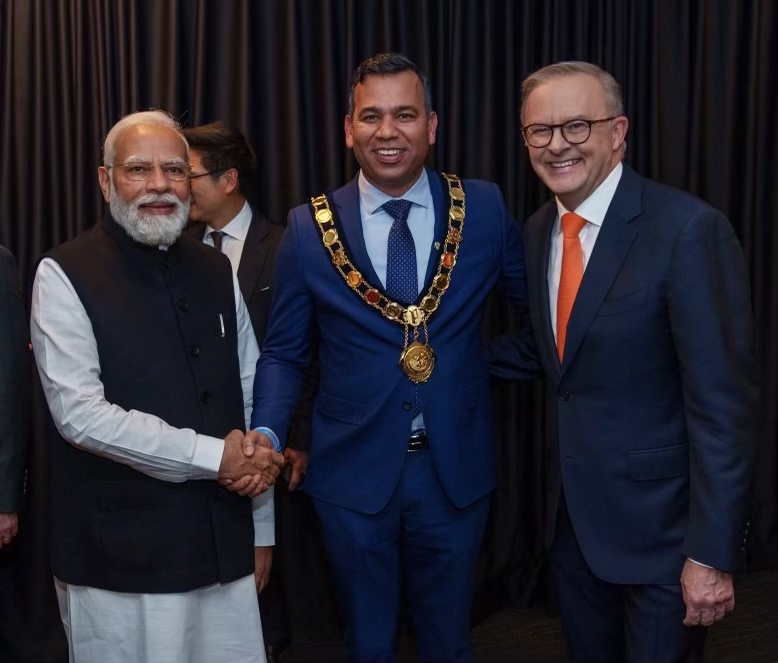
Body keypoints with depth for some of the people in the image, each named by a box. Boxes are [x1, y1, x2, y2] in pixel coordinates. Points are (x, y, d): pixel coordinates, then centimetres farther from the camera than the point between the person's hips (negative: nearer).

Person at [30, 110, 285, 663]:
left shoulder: (216, 271, 9)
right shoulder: (65, 276, -7)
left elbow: (251, 395, 10)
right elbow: (79, 413, -15)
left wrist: (261, 529, 9)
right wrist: (215, 456, -15)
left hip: (224, 546, 5)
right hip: (119, 559, -4)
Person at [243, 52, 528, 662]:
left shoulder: (484, 208, -5)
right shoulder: (310, 228, -5)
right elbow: (284, 353, 0)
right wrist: (265, 438, -13)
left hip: (456, 469, 1)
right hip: (352, 473, 0)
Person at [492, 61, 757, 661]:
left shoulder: (688, 229, -19)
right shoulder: (538, 230, 4)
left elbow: (723, 405, -20)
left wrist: (713, 555, -19)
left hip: (659, 521, -6)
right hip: (571, 514, 7)